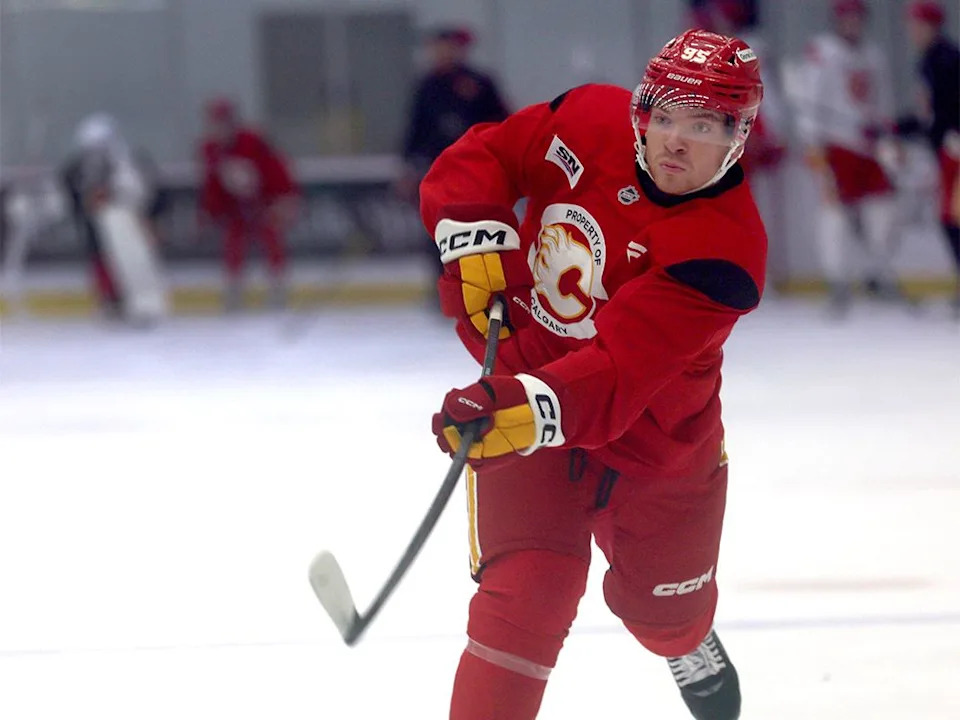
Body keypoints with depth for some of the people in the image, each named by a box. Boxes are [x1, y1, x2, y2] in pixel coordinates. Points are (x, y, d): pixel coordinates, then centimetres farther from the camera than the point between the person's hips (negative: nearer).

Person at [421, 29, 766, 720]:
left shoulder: (724, 248, -29)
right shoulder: (590, 121, -16)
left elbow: (619, 372, -39)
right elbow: (479, 158, 1)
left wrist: (527, 410, -54)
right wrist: (476, 236, -19)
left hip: (651, 438, -1)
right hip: (521, 391, 1)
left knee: (663, 605, 19)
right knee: (526, 596, -18)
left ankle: (691, 649, 56)